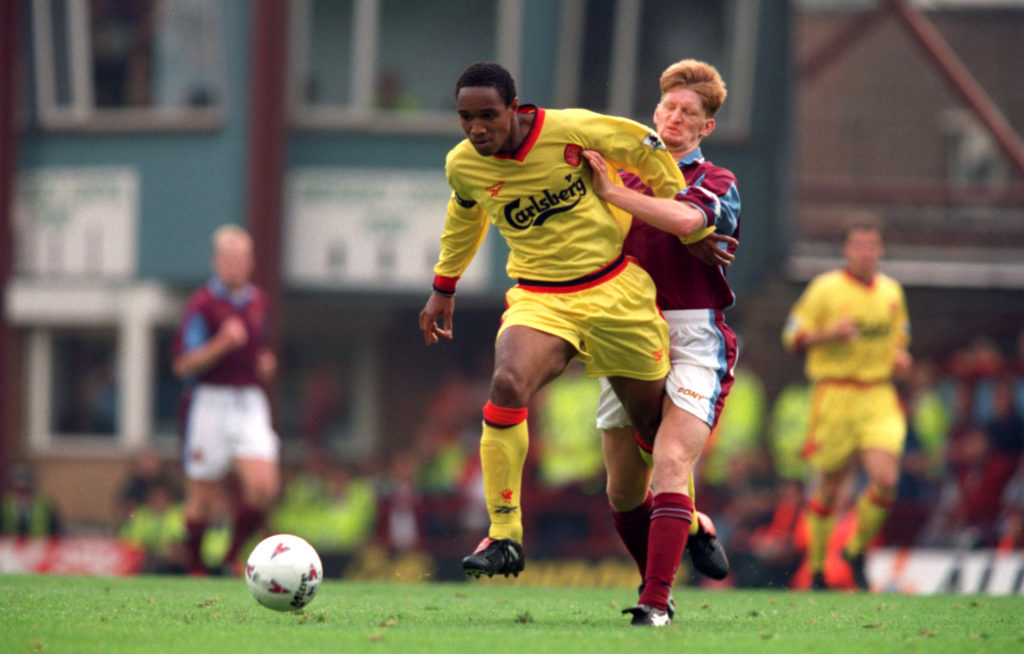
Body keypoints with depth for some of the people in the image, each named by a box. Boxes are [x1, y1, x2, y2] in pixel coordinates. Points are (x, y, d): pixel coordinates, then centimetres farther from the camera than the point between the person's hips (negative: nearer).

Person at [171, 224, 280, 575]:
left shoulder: (258, 301, 12)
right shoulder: (202, 304, -8)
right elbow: (183, 363, -12)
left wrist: (265, 365, 7)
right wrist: (222, 344, -25)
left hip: (250, 403, 5)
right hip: (210, 400, -5)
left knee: (264, 486, -12)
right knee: (202, 496, 0)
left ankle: (233, 556, 7)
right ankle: (193, 566, 18)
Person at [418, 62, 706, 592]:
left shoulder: (568, 130, -18)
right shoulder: (462, 166, -6)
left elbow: (644, 147, -2)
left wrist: (680, 214, 4)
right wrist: (443, 288, 27)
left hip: (614, 290, -1)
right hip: (538, 299, 1)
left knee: (653, 419, 7)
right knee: (507, 386, -29)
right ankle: (504, 536, -23)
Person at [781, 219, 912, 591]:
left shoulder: (891, 291, 11)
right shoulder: (825, 289, -4)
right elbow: (793, 337, -3)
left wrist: (900, 356, 6)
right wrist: (830, 333, -20)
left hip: (879, 396, 3)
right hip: (835, 394, -3)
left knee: (886, 481, -13)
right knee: (827, 486, 2)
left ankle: (856, 550, 10)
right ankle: (816, 567, 20)